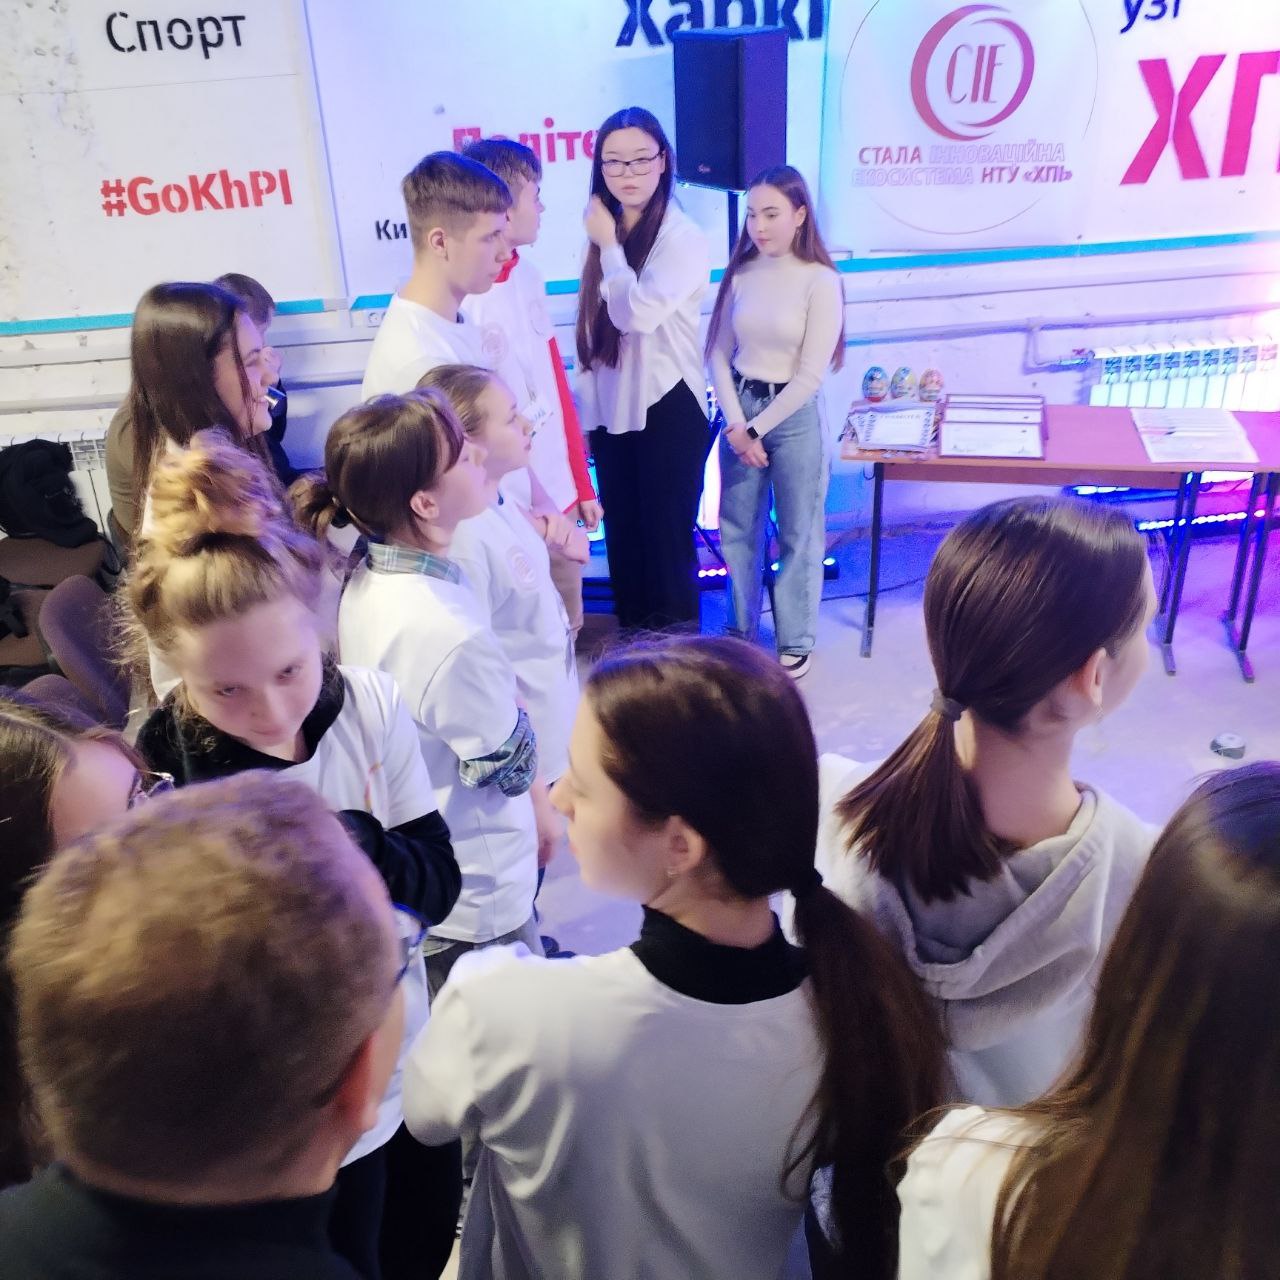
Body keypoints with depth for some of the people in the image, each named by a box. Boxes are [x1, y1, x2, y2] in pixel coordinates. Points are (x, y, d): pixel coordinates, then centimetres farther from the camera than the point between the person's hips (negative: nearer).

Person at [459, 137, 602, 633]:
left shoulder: (528, 276, 4)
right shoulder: (458, 299, -19)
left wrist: (582, 484, 15)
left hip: (560, 490, 7)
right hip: (514, 507, -7)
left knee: (569, 625, 19)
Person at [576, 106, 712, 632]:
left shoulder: (683, 239, -13)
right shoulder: (604, 232, 8)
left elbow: (635, 313, -26)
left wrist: (609, 247, -13)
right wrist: (583, 409, 15)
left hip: (668, 410, -6)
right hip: (611, 409, 7)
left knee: (667, 534, 4)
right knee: (622, 533, 15)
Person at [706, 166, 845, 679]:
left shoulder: (820, 282, -11)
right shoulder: (740, 273, 2)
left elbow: (811, 376, -13)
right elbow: (719, 354, 2)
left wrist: (757, 429, -12)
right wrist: (736, 423, -10)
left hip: (793, 416, -4)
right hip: (738, 410, 4)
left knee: (797, 534, 7)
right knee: (737, 528, 14)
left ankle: (796, 642, 21)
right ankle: (741, 628, 32)